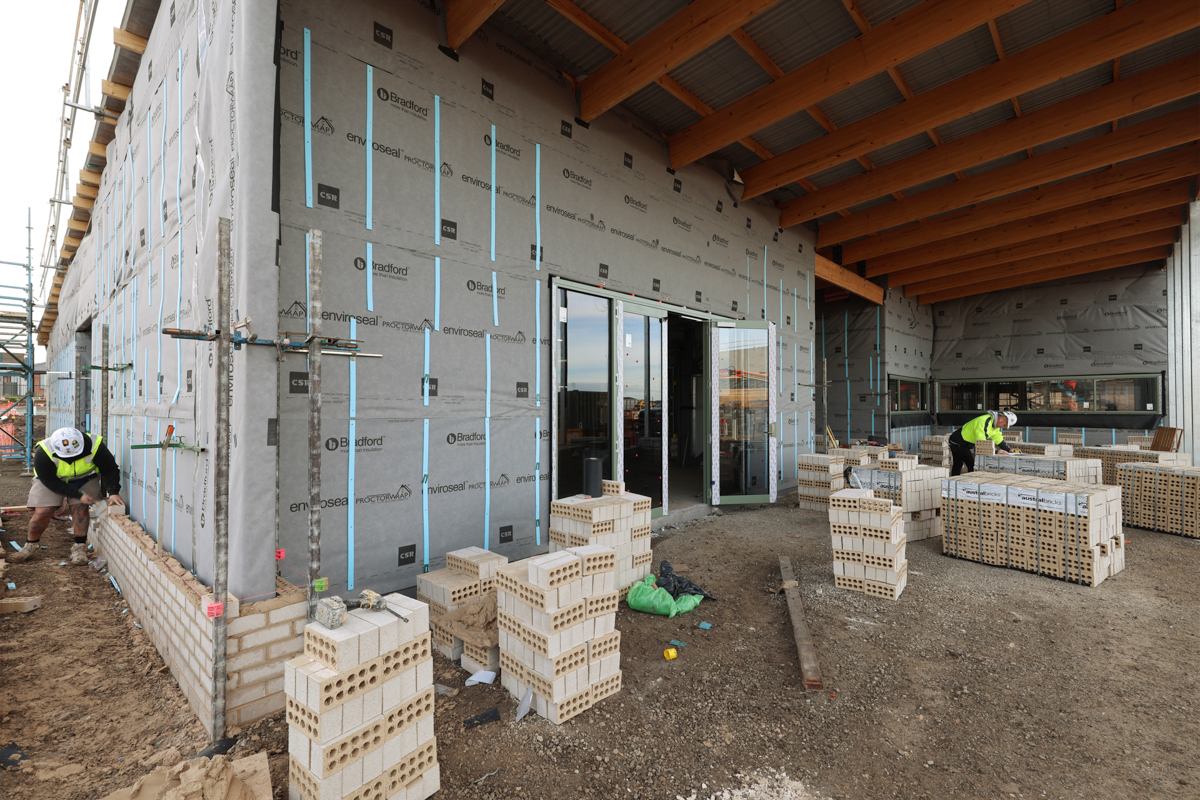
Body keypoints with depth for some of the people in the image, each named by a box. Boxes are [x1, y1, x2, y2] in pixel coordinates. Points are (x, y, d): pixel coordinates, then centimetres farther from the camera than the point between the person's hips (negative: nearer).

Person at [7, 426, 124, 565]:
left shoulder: (94, 446, -32)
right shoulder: (43, 453, -31)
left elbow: (110, 469, -21)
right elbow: (49, 481, -24)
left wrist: (113, 492, -34)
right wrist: (78, 495, -31)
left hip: (84, 477, 0)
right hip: (51, 479, 0)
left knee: (80, 507, -16)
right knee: (43, 511, -9)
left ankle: (79, 548, -6)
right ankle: (31, 546, 17)